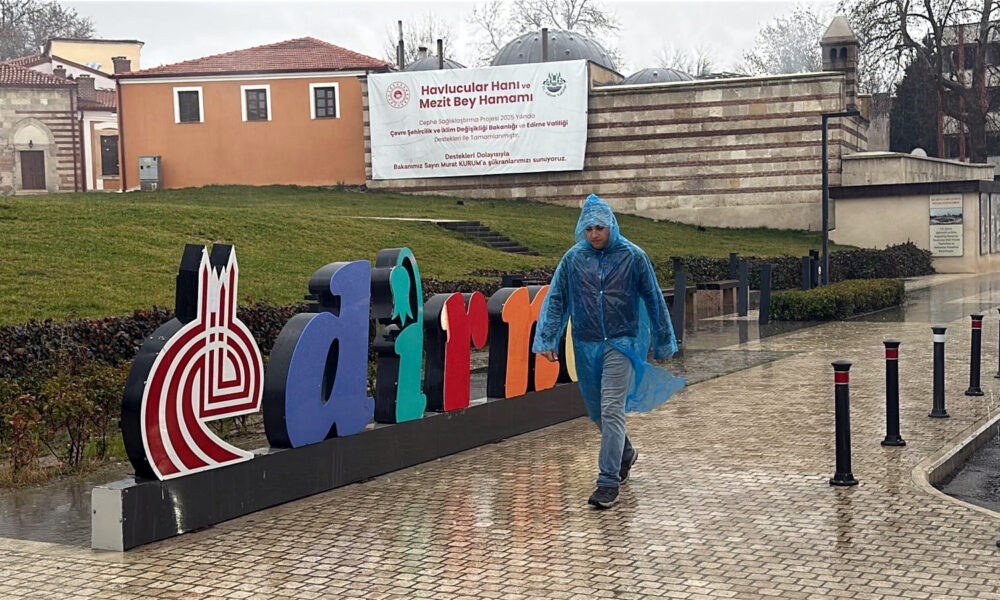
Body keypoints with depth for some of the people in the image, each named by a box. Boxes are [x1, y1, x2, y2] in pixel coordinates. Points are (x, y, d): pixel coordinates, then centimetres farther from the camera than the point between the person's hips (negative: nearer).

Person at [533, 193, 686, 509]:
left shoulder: (632, 256, -3)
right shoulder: (573, 259, 1)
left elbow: (653, 299, 4)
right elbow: (555, 300, 4)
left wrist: (663, 342, 9)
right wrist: (546, 339, -4)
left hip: (621, 343, -3)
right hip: (586, 345, 4)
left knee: (612, 410, -14)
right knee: (597, 411, 15)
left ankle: (608, 483, -12)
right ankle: (625, 453, 42)